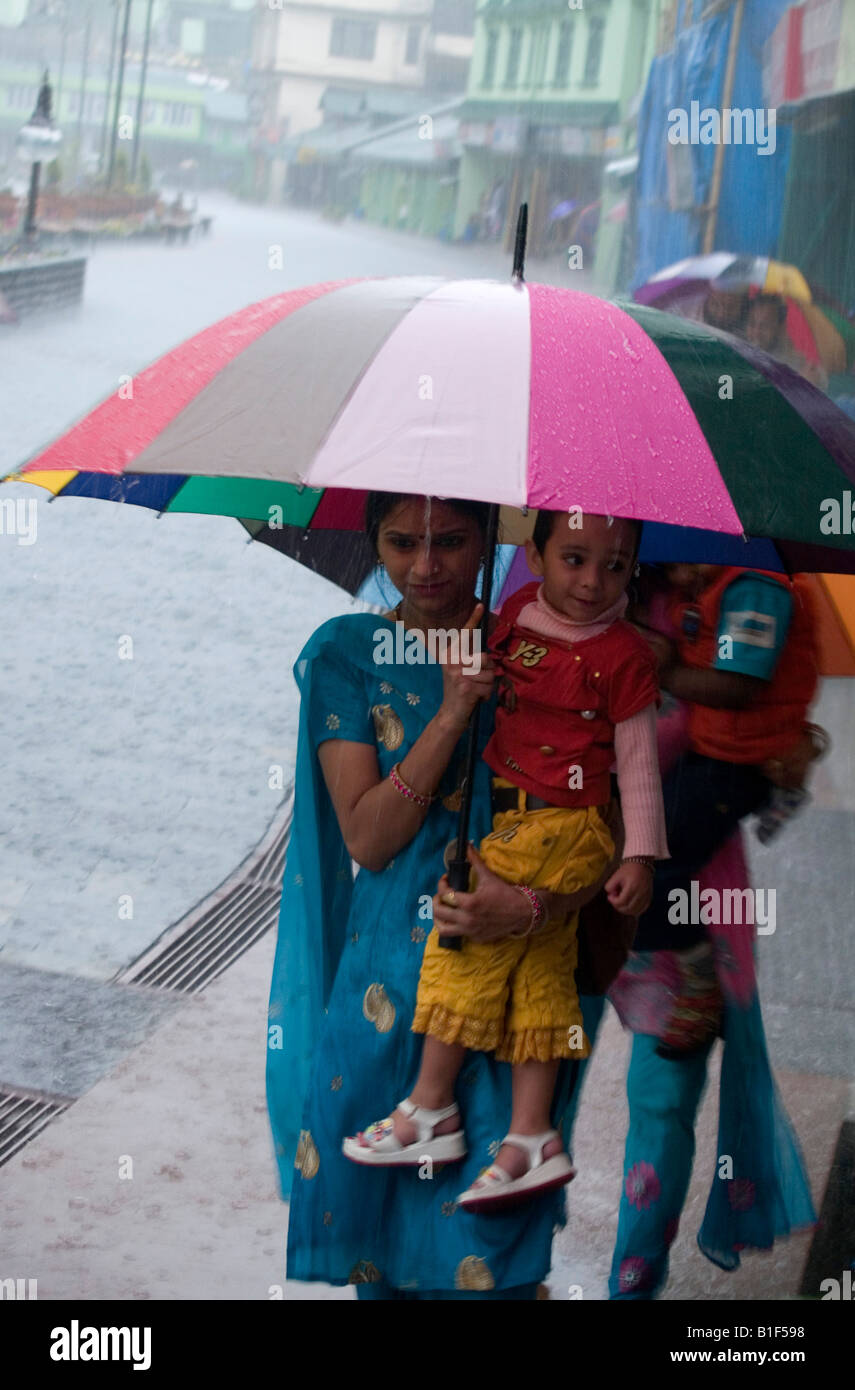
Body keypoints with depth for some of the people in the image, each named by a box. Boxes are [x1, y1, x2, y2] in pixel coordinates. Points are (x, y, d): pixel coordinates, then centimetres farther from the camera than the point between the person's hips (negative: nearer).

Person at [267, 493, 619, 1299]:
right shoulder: (348, 653, 1)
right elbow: (367, 837, -9)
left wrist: (533, 902, -23)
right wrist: (451, 713, -17)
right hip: (388, 967, 1)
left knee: (483, 1234, -6)